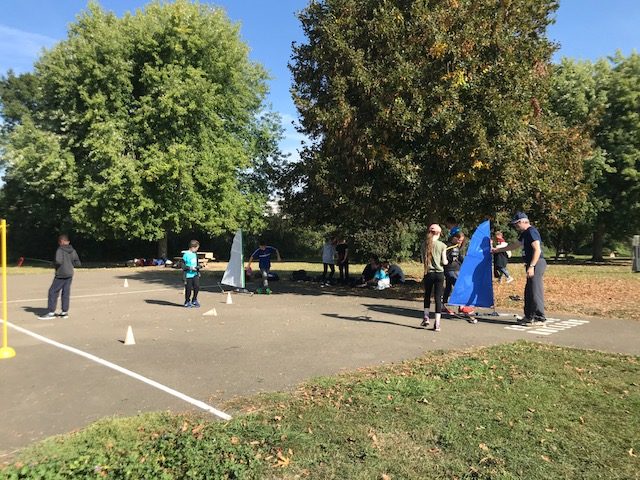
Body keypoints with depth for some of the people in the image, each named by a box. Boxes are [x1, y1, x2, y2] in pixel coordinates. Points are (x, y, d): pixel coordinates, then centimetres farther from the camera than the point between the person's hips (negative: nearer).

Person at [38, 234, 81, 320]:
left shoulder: (60, 250, -11)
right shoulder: (73, 251, 7)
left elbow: (58, 261, -23)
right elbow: (78, 263, 8)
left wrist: (54, 263, -3)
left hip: (61, 275, -6)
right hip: (70, 274, 6)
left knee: (53, 292, 1)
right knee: (66, 293, 10)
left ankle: (51, 312, -1)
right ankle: (65, 311, 12)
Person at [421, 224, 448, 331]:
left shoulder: (426, 244, -1)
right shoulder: (442, 245, -6)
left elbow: (424, 259, 0)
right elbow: (444, 262, -5)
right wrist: (446, 261, 16)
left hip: (428, 273, 1)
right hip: (439, 273, -1)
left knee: (427, 295, 19)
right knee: (438, 298, 2)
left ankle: (426, 318, 15)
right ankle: (437, 323, 1)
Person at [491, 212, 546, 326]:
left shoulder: (531, 232, -13)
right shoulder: (525, 234, 19)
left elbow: (537, 250, -21)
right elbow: (514, 245, 32)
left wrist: (531, 266, -24)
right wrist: (498, 250, 37)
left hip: (536, 264, -10)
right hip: (531, 265, 11)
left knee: (536, 291, -9)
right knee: (528, 291, 13)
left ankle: (540, 318, -5)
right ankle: (529, 316, 20)